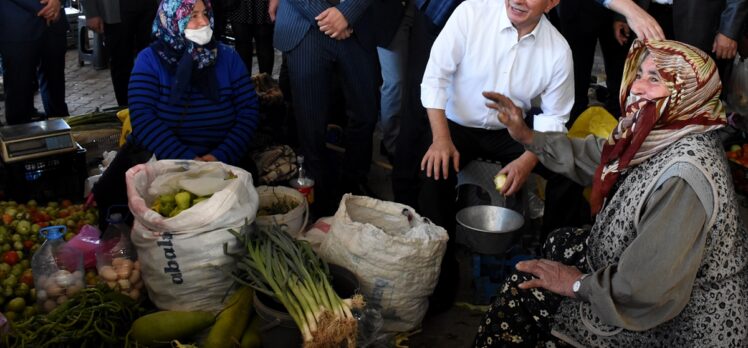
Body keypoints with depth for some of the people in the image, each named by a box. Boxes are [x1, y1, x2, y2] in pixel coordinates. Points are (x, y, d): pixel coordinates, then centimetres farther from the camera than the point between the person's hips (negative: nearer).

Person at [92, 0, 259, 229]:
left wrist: (221, 156, -20)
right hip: (156, 156, 0)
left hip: (220, 159, 0)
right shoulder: (150, 59, -3)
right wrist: (186, 159, -26)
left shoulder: (228, 57, 2)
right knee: (109, 193, -20)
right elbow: (142, 117, -14)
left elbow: (248, 112, -4)